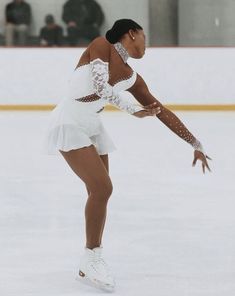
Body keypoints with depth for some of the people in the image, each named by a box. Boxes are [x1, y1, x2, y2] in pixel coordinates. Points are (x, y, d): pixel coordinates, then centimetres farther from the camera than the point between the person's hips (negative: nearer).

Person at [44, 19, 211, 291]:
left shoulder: (131, 78, 10)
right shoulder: (102, 46, -8)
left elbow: (162, 112, 14)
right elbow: (100, 87, -21)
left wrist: (195, 144, 15)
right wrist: (133, 110, -17)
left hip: (92, 126, 8)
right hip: (70, 122, -8)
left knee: (99, 193, 6)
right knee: (102, 188, -16)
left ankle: (89, 266, 16)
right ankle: (91, 260, -3)